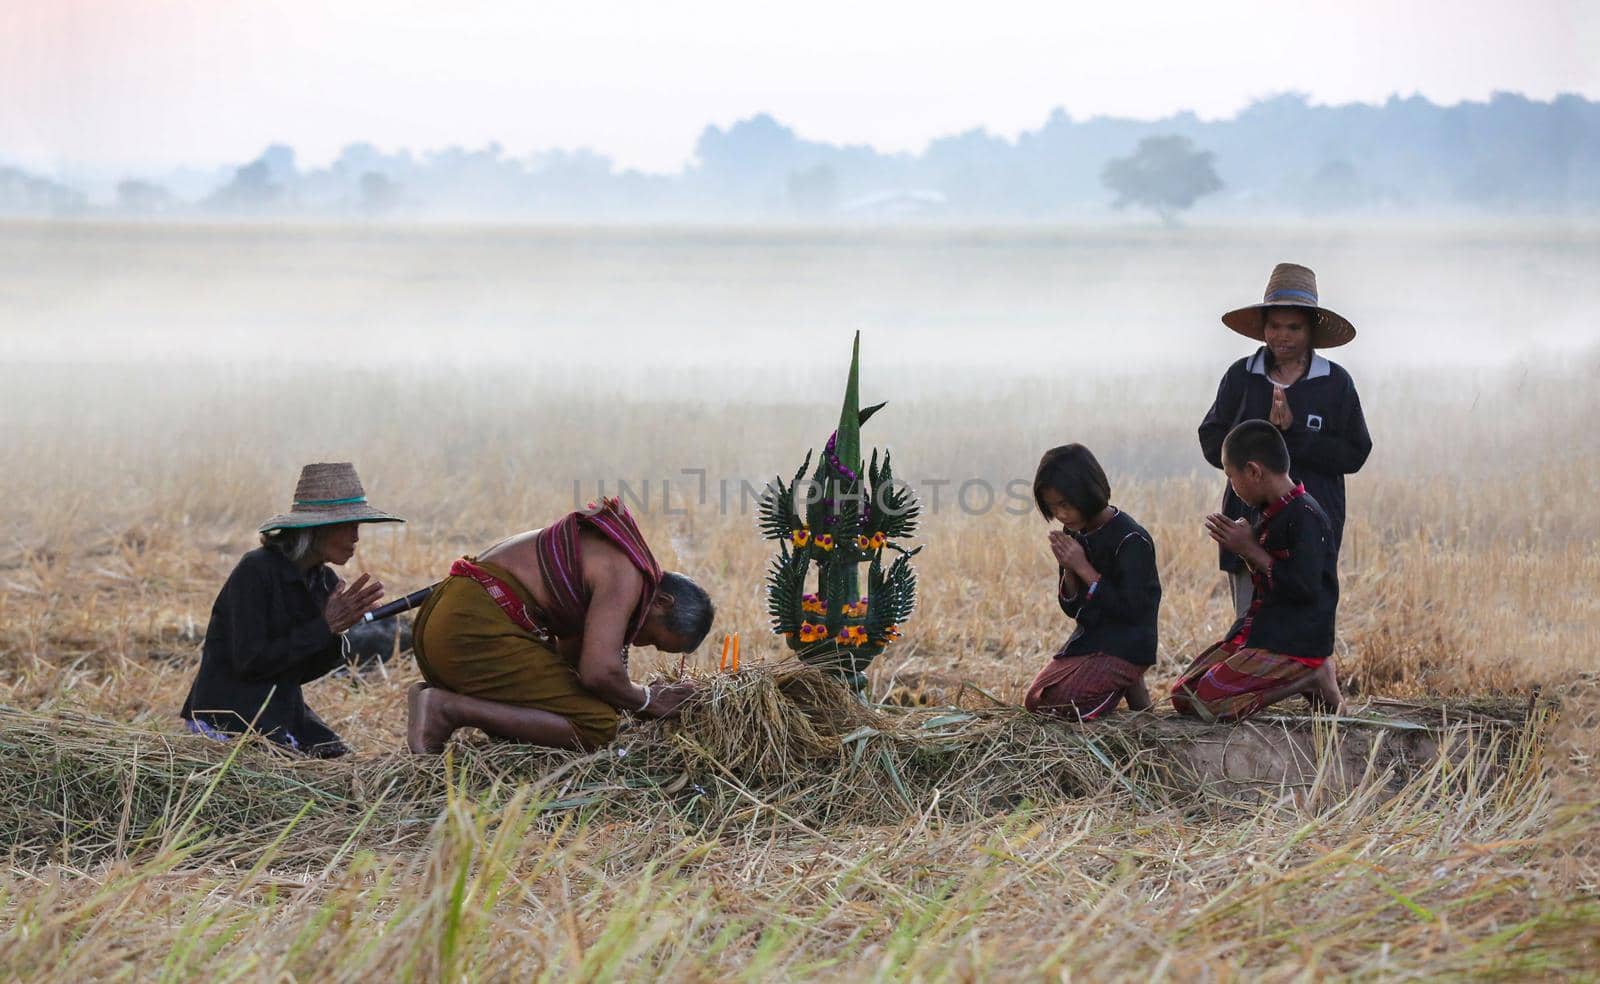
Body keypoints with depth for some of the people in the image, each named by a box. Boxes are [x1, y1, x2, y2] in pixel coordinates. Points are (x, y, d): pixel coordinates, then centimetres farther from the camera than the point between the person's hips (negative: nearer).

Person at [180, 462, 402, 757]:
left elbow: (300, 672, 7)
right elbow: (249, 661, -22)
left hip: (285, 712, 8)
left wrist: (338, 629, -11)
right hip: (228, 718, -8)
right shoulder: (256, 570, -16)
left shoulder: (324, 581, 6)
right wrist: (325, 627, -19)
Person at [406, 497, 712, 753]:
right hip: (475, 630, -11)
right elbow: (600, 672, -22)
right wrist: (646, 702, -3)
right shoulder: (626, 574, -11)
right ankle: (448, 708, -16)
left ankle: (436, 696, 6)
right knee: (597, 727, -12)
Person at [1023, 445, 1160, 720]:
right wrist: (1068, 570, -12)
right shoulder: (1073, 535, 5)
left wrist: (1083, 568, -21)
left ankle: (1129, 686, 5)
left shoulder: (1131, 540, -18)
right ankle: (1117, 685, 12)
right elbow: (1071, 608, 9)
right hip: (1088, 637, 8)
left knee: (1065, 704, -21)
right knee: (1034, 700, -1)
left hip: (1126, 644, -8)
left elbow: (1130, 609, -21)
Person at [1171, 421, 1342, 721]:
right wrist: (1240, 547, 3)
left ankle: (1309, 679, -5)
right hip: (1260, 633, 10)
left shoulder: (1306, 516, -17)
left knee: (1210, 701, -22)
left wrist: (1252, 551, -16)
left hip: (1295, 642, -10)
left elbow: (1304, 587, -24)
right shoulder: (1272, 514, 13)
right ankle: (1299, 676, 8)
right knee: (1183, 695, 3)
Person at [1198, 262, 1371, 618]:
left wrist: (1294, 434, -13)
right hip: (1249, 521, 1)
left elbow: (1354, 454, -4)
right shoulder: (1241, 376, 6)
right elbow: (1212, 443, 1)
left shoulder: (1336, 383, 2)